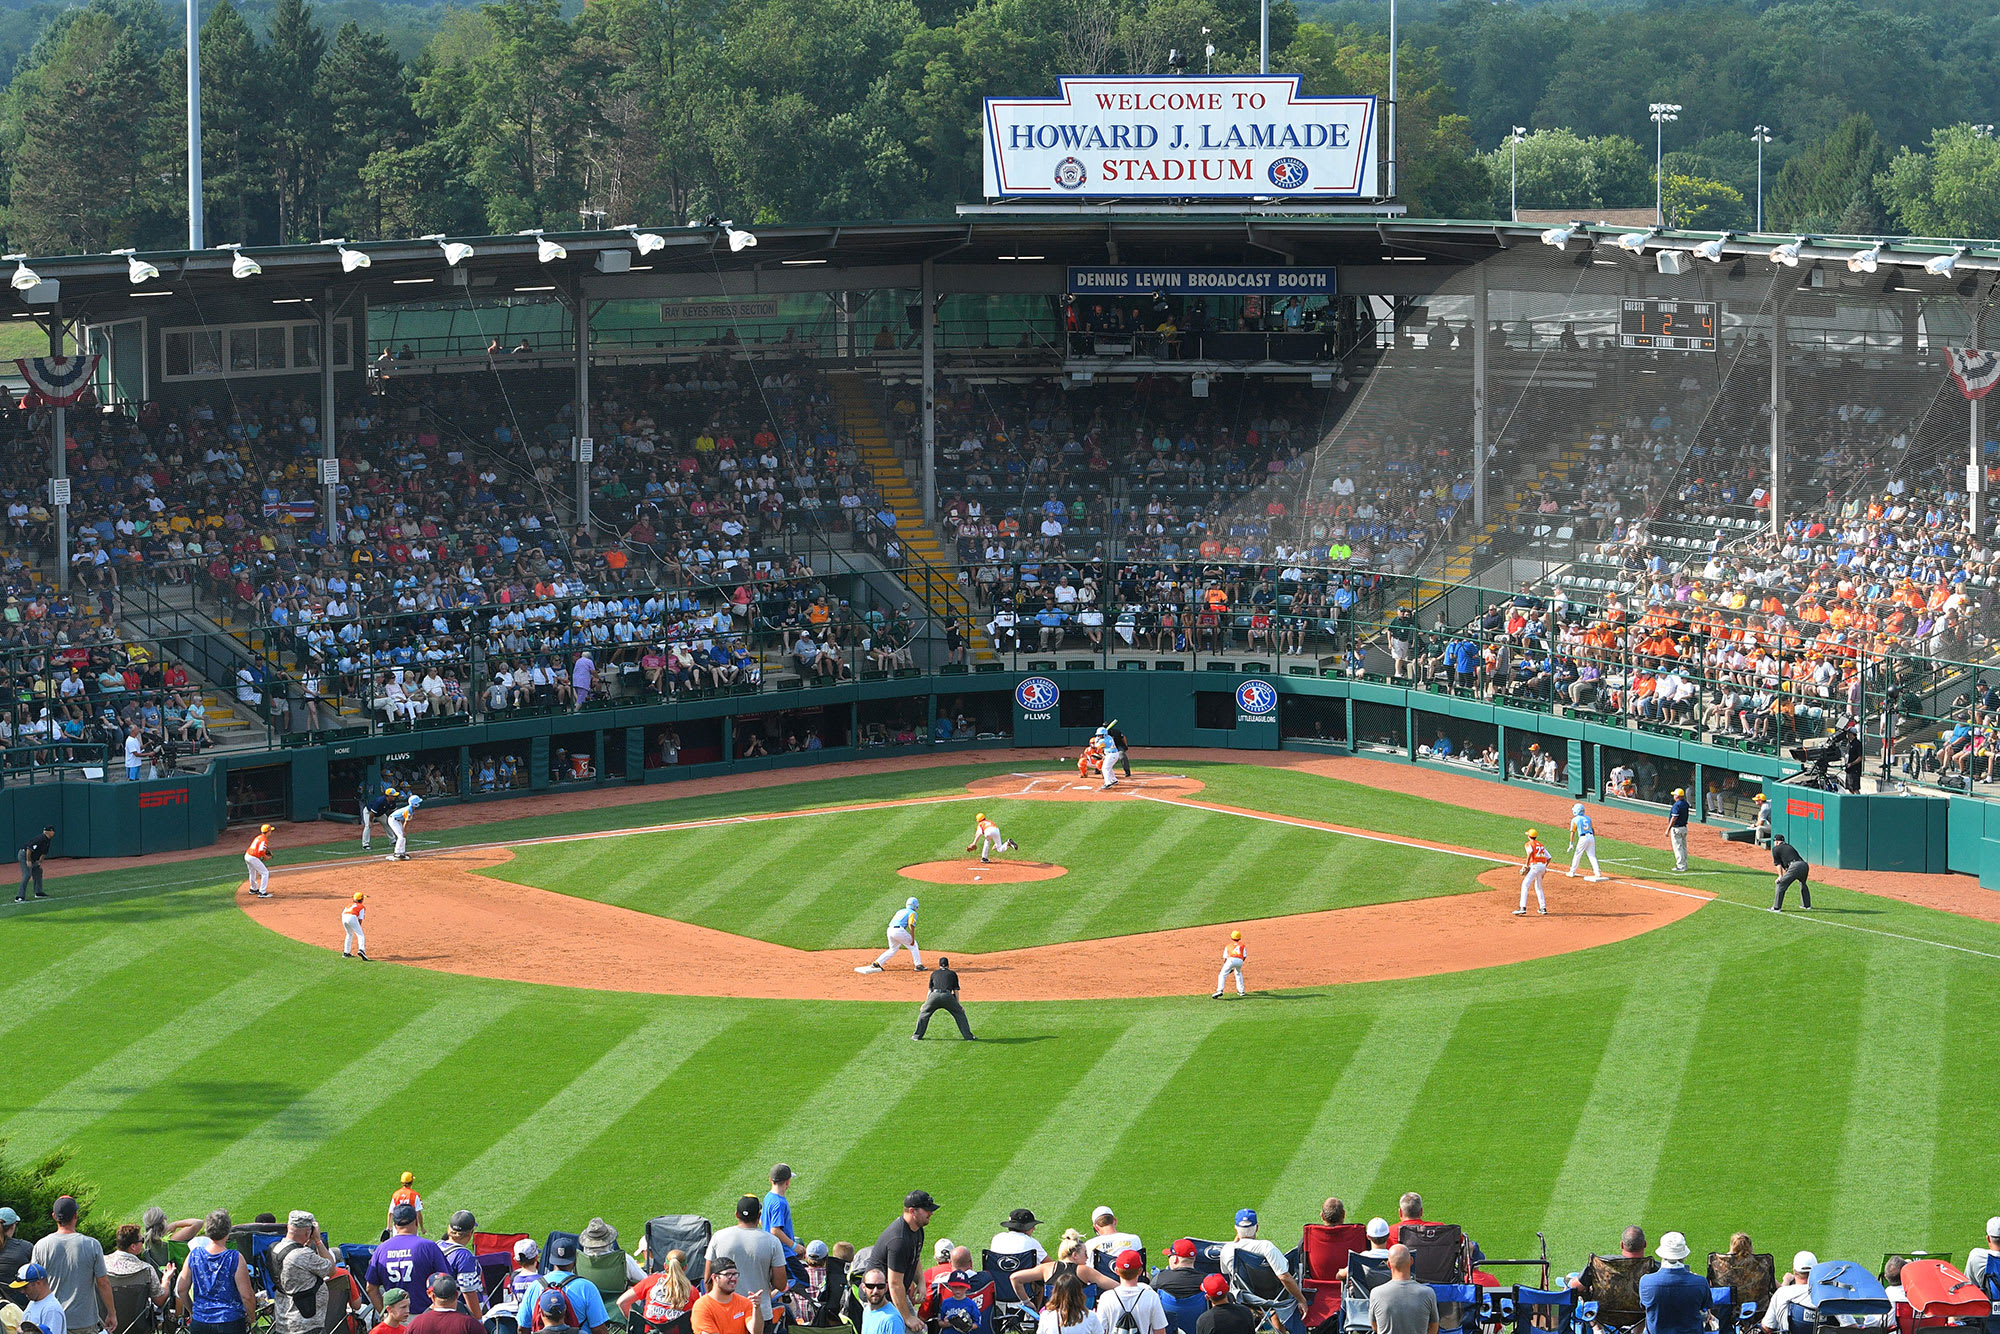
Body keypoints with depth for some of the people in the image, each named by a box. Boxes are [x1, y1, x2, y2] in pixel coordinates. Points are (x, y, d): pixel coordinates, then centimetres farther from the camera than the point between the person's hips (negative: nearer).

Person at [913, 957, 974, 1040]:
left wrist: (925, 1004, 40)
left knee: (924, 1012, 22)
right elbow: (956, 991, 19)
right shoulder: (953, 974, 22)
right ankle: (968, 1036, 12)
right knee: (959, 1013, 15)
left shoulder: (934, 974, 27)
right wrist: (958, 1004, 25)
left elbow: (930, 990, 31)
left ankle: (918, 1035, 21)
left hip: (934, 995, 1)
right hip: (948, 996, -1)